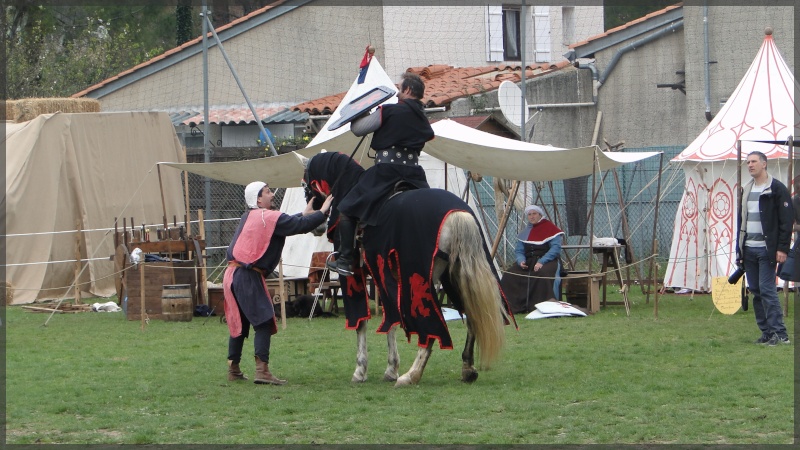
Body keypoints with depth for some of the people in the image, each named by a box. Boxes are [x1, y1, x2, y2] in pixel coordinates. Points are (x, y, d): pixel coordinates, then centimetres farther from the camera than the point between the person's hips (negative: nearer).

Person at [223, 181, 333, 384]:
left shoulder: (249, 217, 17)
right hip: (248, 276, -9)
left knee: (239, 323, 16)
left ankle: (233, 369, 21)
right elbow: (300, 226, -11)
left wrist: (304, 214, 28)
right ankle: (262, 370, -16)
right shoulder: (270, 217, -8)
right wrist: (323, 212, 0)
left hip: (233, 274, 9)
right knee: (264, 321, -8)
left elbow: (286, 223, 27)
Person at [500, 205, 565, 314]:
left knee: (544, 273, -41)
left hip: (548, 260, -5)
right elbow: (519, 251, 15)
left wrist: (541, 262, -22)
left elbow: (555, 248, -11)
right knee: (509, 275, -20)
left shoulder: (550, 228, -1)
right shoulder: (525, 232, 18)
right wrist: (521, 261, -9)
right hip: (529, 261, 5)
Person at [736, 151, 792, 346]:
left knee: (767, 289, -13)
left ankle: (779, 333, -11)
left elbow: (786, 220, -9)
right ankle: (767, 332, 10)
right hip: (749, 249, 7)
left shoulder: (777, 189, -6)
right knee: (755, 291, 6)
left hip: (767, 249, -7)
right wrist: (739, 248, 16)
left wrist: (782, 248, -16)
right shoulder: (746, 190, 16)